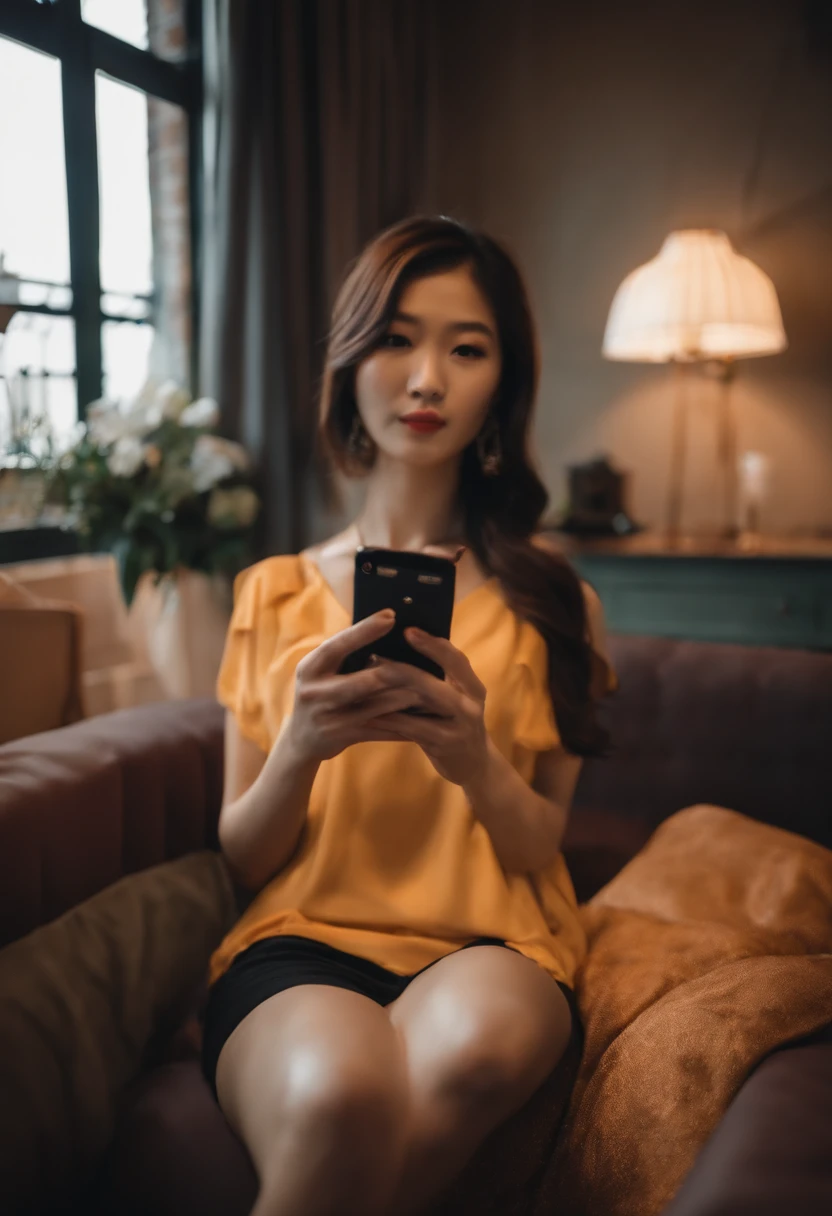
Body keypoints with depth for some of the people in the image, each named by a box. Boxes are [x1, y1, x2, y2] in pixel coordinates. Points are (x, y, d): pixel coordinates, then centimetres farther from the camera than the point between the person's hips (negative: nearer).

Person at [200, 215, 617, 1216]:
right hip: (301, 941, 0)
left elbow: (542, 851, 7)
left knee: (471, 1046, -37)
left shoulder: (551, 599, 8)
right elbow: (243, 859, 8)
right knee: (340, 1092, -36)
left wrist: (477, 764, -17)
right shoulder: (273, 592, 9)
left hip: (491, 945, 1)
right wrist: (299, 750, -15)